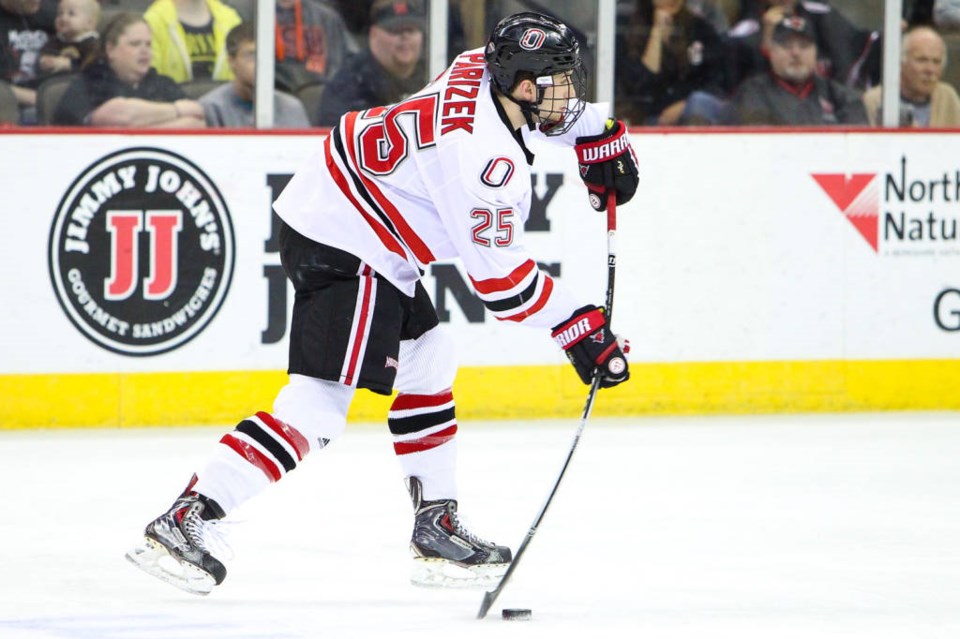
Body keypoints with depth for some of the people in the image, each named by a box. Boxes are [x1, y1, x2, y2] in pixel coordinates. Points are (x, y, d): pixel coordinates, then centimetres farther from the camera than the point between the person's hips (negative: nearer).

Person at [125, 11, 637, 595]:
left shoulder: (484, 70, 2)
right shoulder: (485, 153, -24)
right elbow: (498, 276, -18)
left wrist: (598, 133, 21)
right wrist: (578, 326, -11)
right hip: (345, 250, -11)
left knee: (427, 363, 20)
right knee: (319, 402, -15)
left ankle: (438, 528, 27)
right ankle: (185, 520, -21)